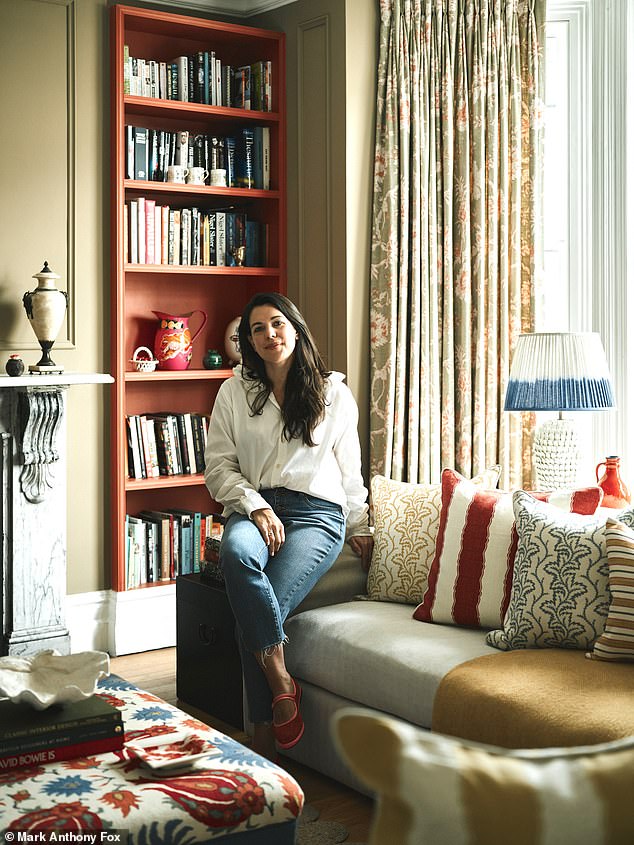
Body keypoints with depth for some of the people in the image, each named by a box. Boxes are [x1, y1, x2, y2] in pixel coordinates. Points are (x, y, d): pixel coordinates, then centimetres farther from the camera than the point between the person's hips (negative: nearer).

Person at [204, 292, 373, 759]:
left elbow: (349, 469, 17)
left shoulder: (333, 392, 10)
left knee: (257, 613, -26)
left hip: (316, 513, -1)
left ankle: (264, 742, -16)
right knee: (235, 551, -38)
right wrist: (256, 507, -10)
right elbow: (219, 467, 5)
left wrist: (359, 527, 18)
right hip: (254, 508, 2)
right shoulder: (235, 392, 11)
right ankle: (280, 681, -31)